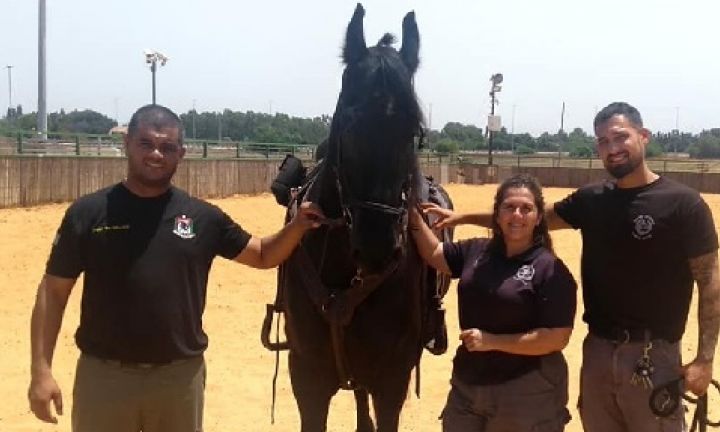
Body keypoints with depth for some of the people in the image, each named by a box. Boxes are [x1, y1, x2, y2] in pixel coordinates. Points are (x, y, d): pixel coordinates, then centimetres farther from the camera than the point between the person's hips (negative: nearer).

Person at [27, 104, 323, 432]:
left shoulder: (202, 217, 1)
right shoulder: (88, 213, -4)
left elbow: (263, 255, 10)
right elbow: (54, 291, -1)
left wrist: (297, 226, -9)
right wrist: (41, 370, -7)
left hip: (181, 376, 1)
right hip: (103, 375, -1)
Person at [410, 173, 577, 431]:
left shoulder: (550, 270, -14)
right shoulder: (476, 251, 3)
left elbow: (558, 338, -18)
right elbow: (434, 254, 15)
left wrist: (492, 341, -20)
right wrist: (413, 215, 0)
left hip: (526, 393, -5)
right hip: (466, 385, 5)